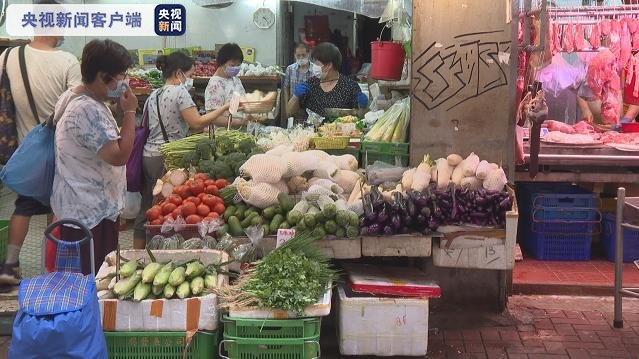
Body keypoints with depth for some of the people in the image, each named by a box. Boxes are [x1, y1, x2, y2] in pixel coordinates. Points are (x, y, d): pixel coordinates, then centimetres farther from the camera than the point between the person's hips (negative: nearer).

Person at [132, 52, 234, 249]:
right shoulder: (179, 92, -9)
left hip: (148, 154, 8)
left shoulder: (153, 95, 16)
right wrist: (224, 107, -11)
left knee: (147, 209, 13)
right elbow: (197, 123, -16)